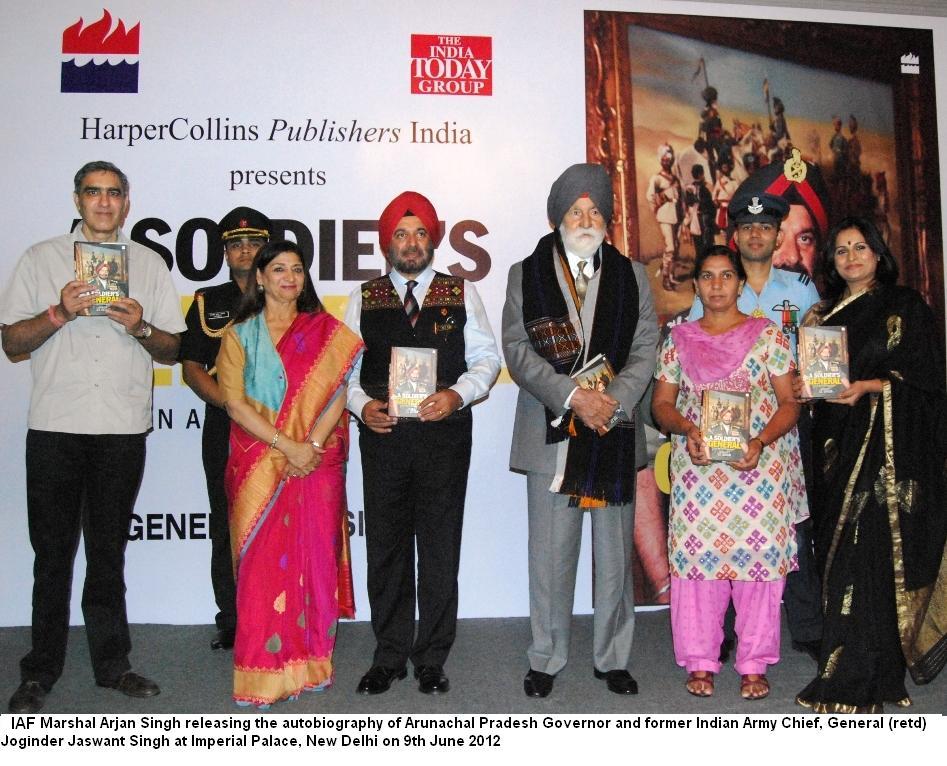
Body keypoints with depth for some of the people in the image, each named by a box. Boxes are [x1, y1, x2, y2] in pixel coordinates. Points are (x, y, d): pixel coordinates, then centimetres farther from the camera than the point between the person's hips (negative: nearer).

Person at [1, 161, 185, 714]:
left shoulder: (150, 263, 11)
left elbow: (173, 350, 9)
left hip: (124, 429, 1)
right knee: (53, 554, 4)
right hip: (55, 426, -1)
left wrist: (140, 327, -11)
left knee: (109, 553, 10)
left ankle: (112, 663, 20)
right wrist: (58, 313, -13)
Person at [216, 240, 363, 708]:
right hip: (259, 466, 0)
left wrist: (311, 445, -13)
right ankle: (263, 671, 8)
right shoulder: (240, 333, 7)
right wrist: (286, 446, -13)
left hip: (318, 463, 1)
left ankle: (310, 661, 15)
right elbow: (234, 402, -3)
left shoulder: (326, 330, 9)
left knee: (314, 558, 3)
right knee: (263, 561, -1)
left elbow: (338, 394, 1)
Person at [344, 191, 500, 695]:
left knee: (440, 549, 4)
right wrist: (362, 404, -8)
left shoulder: (461, 295, 8)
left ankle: (432, 659, 17)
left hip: (444, 434, -1)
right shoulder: (364, 298, 11)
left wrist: (458, 394, -12)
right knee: (385, 547, 7)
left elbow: (486, 357, 5)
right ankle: (389, 656, 21)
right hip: (382, 434, 1)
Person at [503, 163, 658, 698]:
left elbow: (646, 347, 4)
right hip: (551, 432, -1)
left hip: (616, 433, 2)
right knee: (551, 555, 4)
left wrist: (615, 401, -12)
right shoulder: (526, 275, 7)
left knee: (616, 554, 8)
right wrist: (572, 397, -14)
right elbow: (517, 349, -3)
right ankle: (547, 660, 19)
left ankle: (613, 658, 23)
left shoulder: (631, 275, 12)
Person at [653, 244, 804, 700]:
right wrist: (687, 429, -12)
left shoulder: (767, 335, 4)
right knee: (696, 556, 0)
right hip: (696, 469, 1)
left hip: (758, 467, -1)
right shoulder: (679, 339, 10)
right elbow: (661, 403, 8)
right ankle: (700, 661, 13)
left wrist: (760, 441, -16)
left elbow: (789, 402, 1)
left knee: (759, 556, 0)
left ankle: (754, 664, 13)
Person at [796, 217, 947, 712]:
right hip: (839, 443, 5)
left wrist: (870, 387, -16)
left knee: (873, 555, -10)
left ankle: (857, 682, -5)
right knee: (839, 554, 2)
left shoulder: (905, 306, 4)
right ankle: (860, 669, 12)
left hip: (892, 446, -5)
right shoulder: (824, 313, 18)